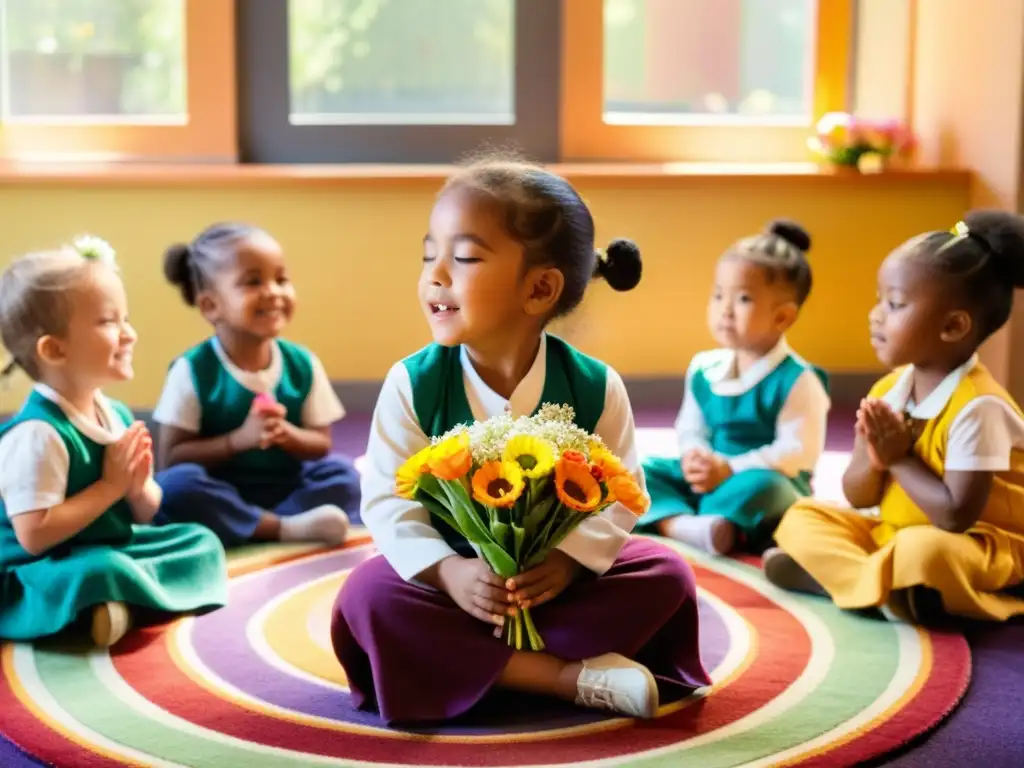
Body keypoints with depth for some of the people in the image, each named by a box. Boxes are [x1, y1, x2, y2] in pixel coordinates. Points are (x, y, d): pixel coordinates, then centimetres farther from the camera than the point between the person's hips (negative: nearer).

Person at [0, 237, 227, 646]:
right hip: (39, 578, -9)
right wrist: (110, 485, -20)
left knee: (201, 541, 4)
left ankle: (121, 600, -11)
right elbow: (34, 535, -26)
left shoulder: (117, 415, 4)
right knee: (102, 572, -38)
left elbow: (144, 515, 15)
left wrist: (139, 487, -10)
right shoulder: (38, 433, -22)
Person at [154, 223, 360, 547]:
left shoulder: (303, 364, -1)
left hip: (285, 489, 3)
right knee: (176, 484, -32)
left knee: (342, 474, -18)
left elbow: (321, 445, 5)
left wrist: (287, 434, -17)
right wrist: (239, 439, -22)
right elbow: (169, 459, -11)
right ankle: (287, 528, -28)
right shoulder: (193, 370, -10)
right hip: (221, 496, -3)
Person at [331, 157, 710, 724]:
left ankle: (468, 664, -23)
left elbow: (619, 497, -8)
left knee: (666, 574, -17)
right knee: (366, 595, -28)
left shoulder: (596, 388, -11)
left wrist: (569, 561, -27)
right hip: (452, 577, 0)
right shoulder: (411, 384, -12)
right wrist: (448, 572, -30)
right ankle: (572, 677, -29)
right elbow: (388, 502, -14)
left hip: (554, 577, 1)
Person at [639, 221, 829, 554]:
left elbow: (797, 452, -19)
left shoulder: (796, 380, -13)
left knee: (758, 487, -39)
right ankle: (682, 525, -37)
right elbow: (690, 428, 13)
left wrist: (731, 470, -23)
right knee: (642, 471, -11)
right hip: (707, 480, 6)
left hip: (767, 482, -6)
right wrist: (696, 458, -12)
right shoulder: (703, 369, 6)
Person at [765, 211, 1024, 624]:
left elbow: (958, 515, -27)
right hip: (895, 532, 8)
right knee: (803, 517, -2)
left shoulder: (977, 407, -23)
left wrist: (900, 459, -18)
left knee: (923, 553, -39)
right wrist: (876, 462, -20)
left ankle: (838, 573, -13)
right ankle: (901, 587, -18)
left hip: (979, 546, -8)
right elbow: (858, 497, 2)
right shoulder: (888, 392, -1)